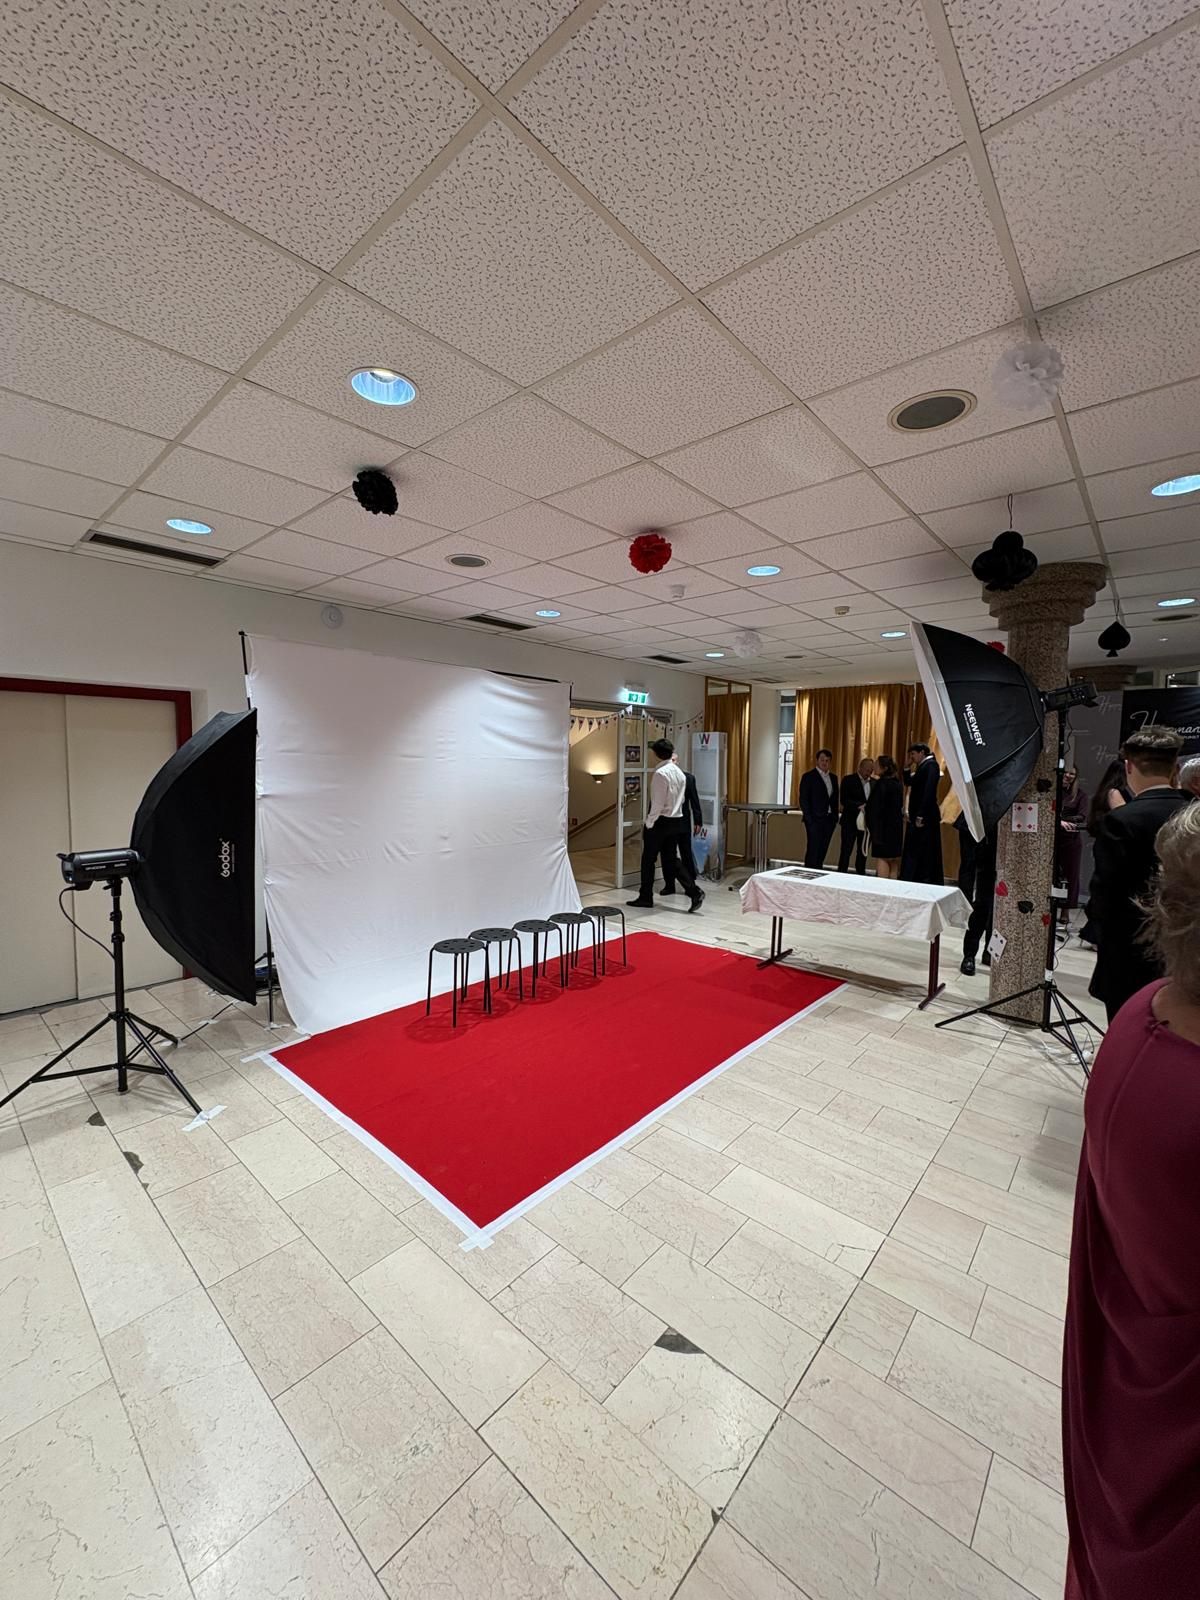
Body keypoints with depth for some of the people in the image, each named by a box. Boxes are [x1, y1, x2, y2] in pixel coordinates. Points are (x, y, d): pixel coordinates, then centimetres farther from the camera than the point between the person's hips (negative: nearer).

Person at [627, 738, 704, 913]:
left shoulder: (660, 773, -16)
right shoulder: (679, 772, 9)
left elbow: (658, 802, -18)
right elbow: (680, 799, 13)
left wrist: (649, 823, -12)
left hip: (660, 821, -8)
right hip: (677, 820, 8)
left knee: (648, 859, 7)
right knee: (672, 859, 13)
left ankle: (645, 897, 17)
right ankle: (694, 891, 1)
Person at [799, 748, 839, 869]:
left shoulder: (833, 777, 14)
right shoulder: (808, 776, -4)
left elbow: (835, 799, 16)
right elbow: (803, 799, -8)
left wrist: (835, 817, 7)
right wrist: (809, 819, -13)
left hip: (829, 819, 6)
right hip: (815, 819, -6)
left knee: (823, 850, 7)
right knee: (813, 850, -6)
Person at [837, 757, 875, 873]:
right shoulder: (848, 779, -3)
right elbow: (843, 800, -11)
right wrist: (859, 805, -21)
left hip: (866, 821, 5)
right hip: (850, 821, -4)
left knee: (863, 851, 9)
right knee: (846, 851, -2)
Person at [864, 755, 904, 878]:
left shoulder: (881, 784, -14)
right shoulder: (898, 784, 10)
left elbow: (875, 806, -17)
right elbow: (900, 805, 16)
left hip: (883, 826, -8)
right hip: (896, 826, 8)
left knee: (881, 858, -5)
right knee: (894, 859, 11)